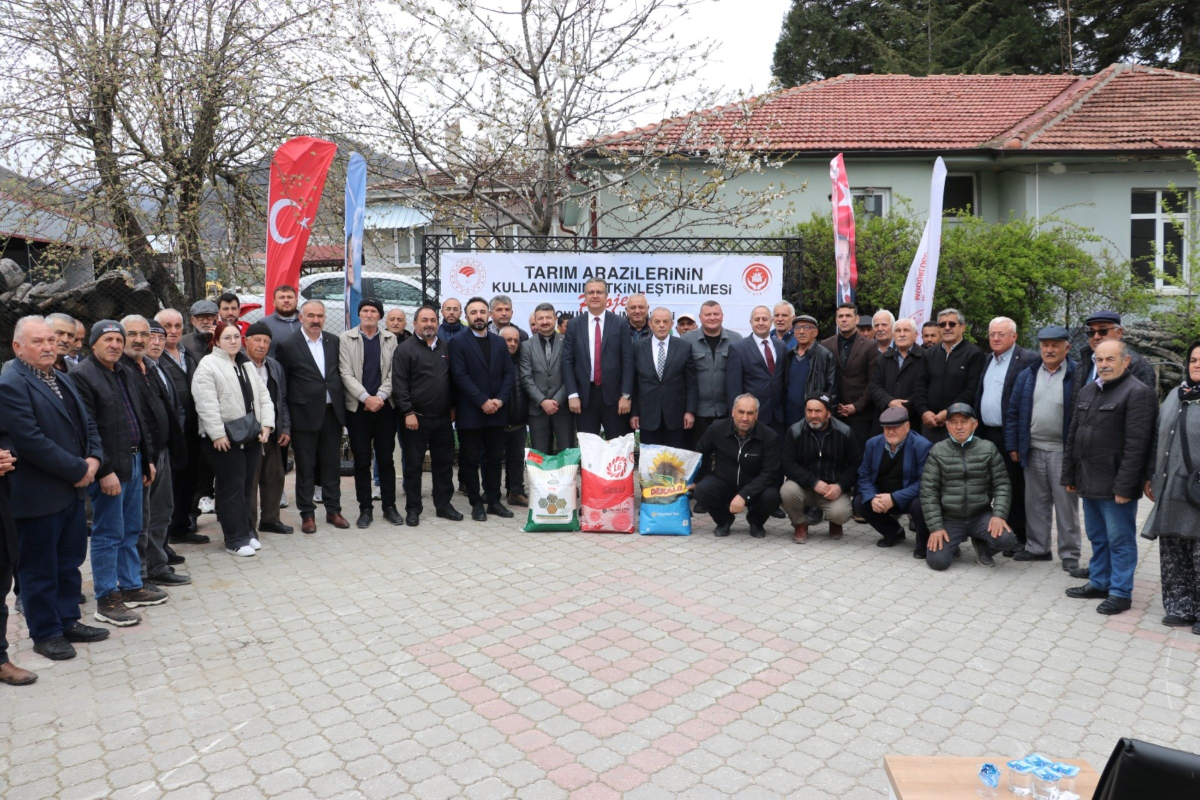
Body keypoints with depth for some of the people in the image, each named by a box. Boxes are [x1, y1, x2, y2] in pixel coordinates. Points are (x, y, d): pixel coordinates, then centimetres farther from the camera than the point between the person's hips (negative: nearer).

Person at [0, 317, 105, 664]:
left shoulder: (64, 381, 13)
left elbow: (87, 424, 13)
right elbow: (32, 441, -22)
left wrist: (93, 459, -5)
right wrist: (79, 470, -17)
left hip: (73, 490, 8)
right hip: (37, 497, -8)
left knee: (70, 562, 17)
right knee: (40, 569, 7)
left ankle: (68, 621, 30)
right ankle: (45, 633, 20)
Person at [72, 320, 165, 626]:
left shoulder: (127, 374, 14)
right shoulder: (82, 376, -11)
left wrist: (148, 459, 15)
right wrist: (104, 471, -19)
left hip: (134, 462, 8)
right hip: (108, 468, -8)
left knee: (131, 531, 16)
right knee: (108, 534, 0)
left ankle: (131, 586, 27)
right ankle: (106, 600, 11)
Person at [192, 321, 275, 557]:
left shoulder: (248, 364, 15)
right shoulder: (208, 365, -8)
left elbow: (263, 396, 14)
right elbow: (207, 404, -15)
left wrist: (266, 424, 2)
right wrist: (217, 434, -19)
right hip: (224, 439, -6)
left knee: (248, 486, 12)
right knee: (232, 488, -2)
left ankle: (246, 531, 24)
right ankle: (235, 540, 6)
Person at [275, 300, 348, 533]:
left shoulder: (334, 342, 7)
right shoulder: (288, 346, -4)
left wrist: (342, 404, 4)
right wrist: (285, 418, -4)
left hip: (332, 413, 4)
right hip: (305, 415, -3)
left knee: (332, 464, 11)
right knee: (305, 467, 6)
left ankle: (333, 510, 23)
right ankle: (307, 514, 16)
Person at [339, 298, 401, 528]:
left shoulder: (390, 339, 7)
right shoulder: (346, 339, 3)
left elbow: (393, 372, 2)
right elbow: (346, 374, -5)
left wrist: (380, 397, -12)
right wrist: (366, 398, -15)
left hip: (384, 406, 1)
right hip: (358, 408, -1)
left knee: (386, 459, 6)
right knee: (361, 461, 4)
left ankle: (389, 506, 15)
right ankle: (365, 508, 13)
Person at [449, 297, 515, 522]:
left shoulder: (500, 342, 12)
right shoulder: (458, 343, -2)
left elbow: (509, 374, 6)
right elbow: (460, 376, -11)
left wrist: (500, 400, -8)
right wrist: (483, 401, -16)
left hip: (496, 411, 4)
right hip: (470, 413, -4)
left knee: (495, 459, 9)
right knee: (470, 460, 3)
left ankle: (494, 501, 18)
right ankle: (477, 503, 13)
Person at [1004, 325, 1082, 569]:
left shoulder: (1076, 377, -5)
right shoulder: (1027, 376, 8)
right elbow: (1013, 412, 9)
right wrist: (1012, 446, 5)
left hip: (1063, 451, -4)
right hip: (1033, 450, 4)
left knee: (1066, 504, 4)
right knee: (1035, 502, 12)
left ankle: (1069, 553, 15)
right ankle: (1037, 547, 24)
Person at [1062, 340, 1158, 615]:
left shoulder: (1138, 393, -12)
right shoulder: (1087, 391, 14)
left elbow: (1136, 445, -17)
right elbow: (1073, 436, 17)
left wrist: (1124, 486, -20)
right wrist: (1069, 475, 15)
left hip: (1115, 486, -7)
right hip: (1089, 483, 8)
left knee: (1120, 540, 3)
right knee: (1097, 538, 17)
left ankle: (1120, 592, 13)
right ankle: (1098, 583, 29)